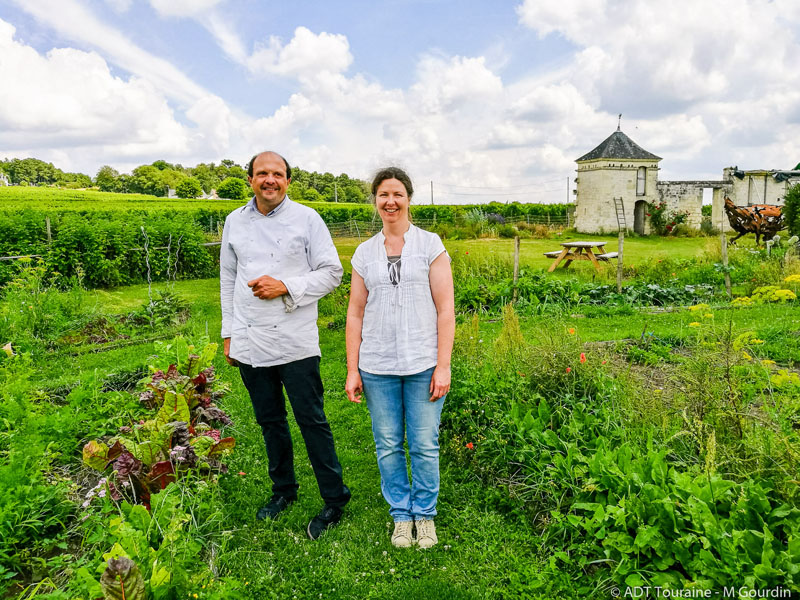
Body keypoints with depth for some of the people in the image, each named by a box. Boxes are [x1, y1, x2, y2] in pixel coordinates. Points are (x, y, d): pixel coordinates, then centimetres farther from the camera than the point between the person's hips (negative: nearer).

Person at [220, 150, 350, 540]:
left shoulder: (306, 219, -2)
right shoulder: (235, 222, 11)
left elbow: (332, 272, -3)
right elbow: (228, 281, 17)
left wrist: (286, 288, -16)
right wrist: (229, 333, 13)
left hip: (295, 342, -4)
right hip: (249, 343, 5)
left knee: (312, 421, 0)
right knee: (269, 420, 16)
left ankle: (334, 500, 15)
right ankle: (283, 489, 35)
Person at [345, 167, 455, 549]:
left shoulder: (430, 245, 1)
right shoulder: (365, 253, 8)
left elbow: (445, 309, -2)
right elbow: (355, 314, 9)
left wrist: (443, 366, -7)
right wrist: (352, 370, 5)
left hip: (423, 365, -2)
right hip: (378, 367, 2)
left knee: (425, 445, 5)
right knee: (387, 445, 10)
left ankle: (425, 515, 28)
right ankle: (401, 514, 30)